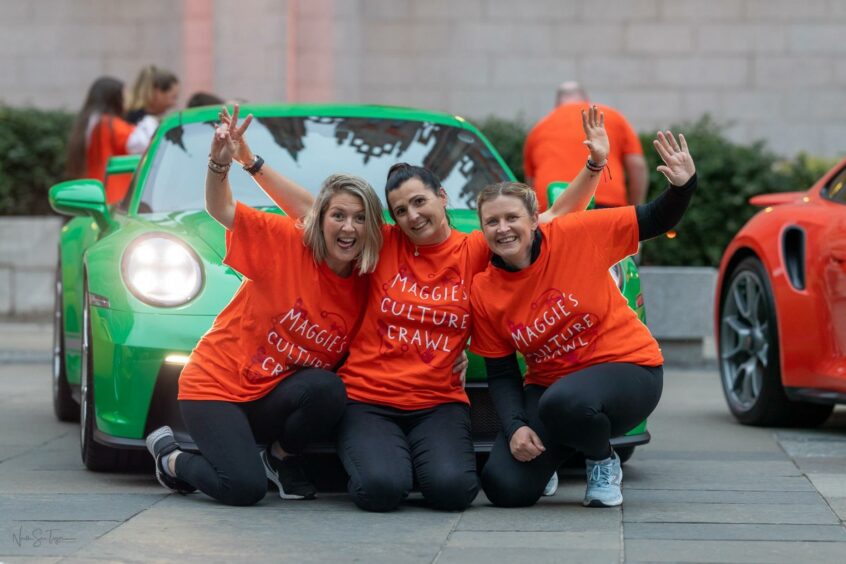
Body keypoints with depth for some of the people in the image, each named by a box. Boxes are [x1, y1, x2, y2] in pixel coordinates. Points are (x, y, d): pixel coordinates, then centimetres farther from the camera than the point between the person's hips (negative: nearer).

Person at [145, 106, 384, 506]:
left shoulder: (364, 287, 0)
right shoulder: (288, 243, -12)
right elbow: (220, 210, -15)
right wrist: (219, 164, -34)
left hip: (273, 398, 4)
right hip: (217, 383, -4)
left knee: (328, 388, -29)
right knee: (245, 488, -23)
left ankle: (282, 457, 3)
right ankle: (170, 455, 11)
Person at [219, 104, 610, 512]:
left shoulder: (477, 251, 5)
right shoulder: (383, 244, 2)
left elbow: (556, 219, 4)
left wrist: (595, 164, -8)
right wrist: (249, 161, -6)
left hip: (439, 403, 1)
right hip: (368, 400, -1)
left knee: (452, 489, -26)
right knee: (382, 489, -27)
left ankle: (423, 460, 10)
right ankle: (379, 456, 11)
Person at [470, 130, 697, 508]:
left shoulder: (576, 235, -13)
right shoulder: (484, 292, -5)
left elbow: (656, 221, -6)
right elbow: (501, 375, 1)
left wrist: (683, 186, -27)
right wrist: (514, 427, -16)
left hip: (627, 367, -3)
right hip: (548, 384, 3)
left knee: (564, 402, -38)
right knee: (505, 488, -16)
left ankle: (604, 464, -3)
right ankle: (545, 453, 21)